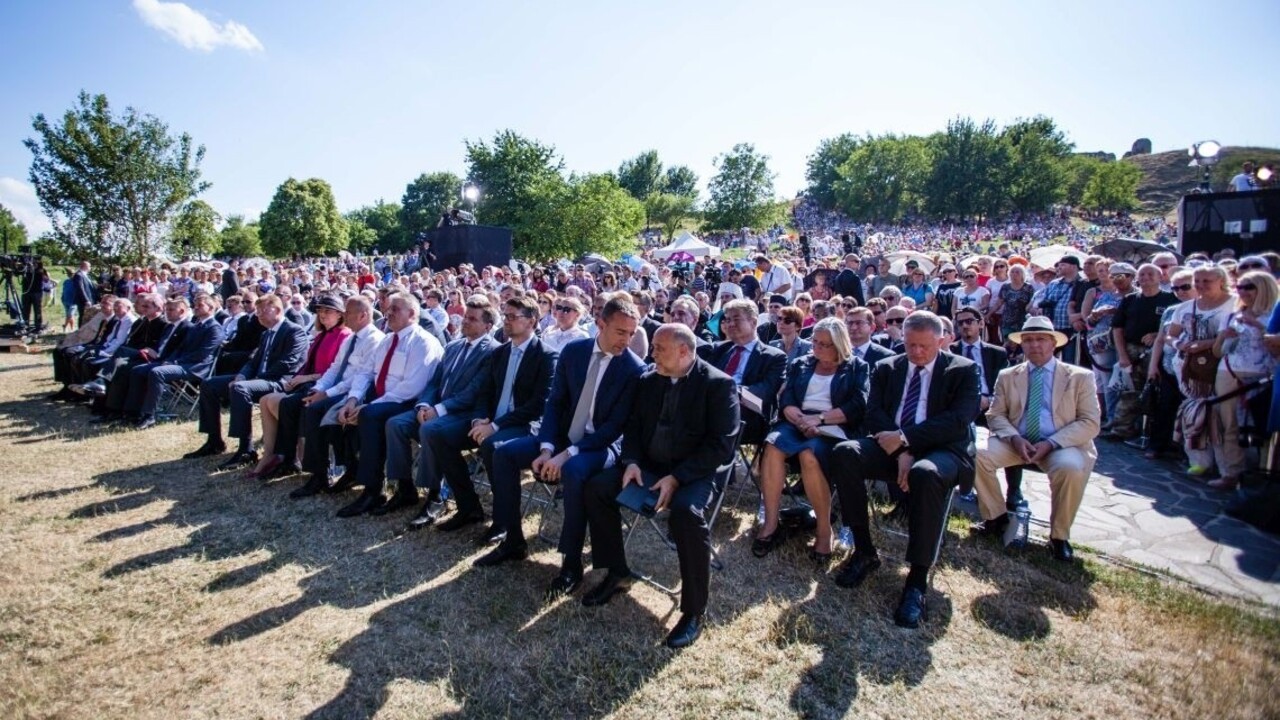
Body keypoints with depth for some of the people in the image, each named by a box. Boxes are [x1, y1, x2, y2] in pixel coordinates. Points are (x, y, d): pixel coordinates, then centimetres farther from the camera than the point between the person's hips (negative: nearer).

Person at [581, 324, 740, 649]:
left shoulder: (719, 384, -12)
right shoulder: (648, 379, 7)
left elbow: (721, 444, -17)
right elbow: (633, 425, 12)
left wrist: (676, 478, -24)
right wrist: (631, 461, -9)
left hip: (696, 473, -6)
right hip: (649, 465, 7)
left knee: (687, 513, -35)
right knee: (597, 487, -9)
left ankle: (693, 612, -16)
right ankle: (616, 574, 10)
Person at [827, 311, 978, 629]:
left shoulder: (963, 370, 5)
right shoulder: (886, 368, 14)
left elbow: (959, 421, -10)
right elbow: (873, 415, 3)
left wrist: (905, 437, -19)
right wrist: (900, 451, -15)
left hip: (942, 450, -3)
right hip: (892, 446, 3)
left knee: (926, 474, -38)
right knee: (844, 453, -25)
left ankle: (918, 579, -27)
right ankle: (864, 551, -13)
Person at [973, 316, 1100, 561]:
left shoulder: (1080, 377, 4)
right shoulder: (1007, 376, 11)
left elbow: (1090, 423, -2)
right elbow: (996, 415, 9)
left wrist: (1051, 443, -17)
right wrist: (1014, 438, -14)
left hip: (1061, 445, -2)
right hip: (1017, 442, 2)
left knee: (1071, 468, -36)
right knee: (977, 454, -25)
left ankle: (1059, 536, -11)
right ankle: (997, 517, -1)